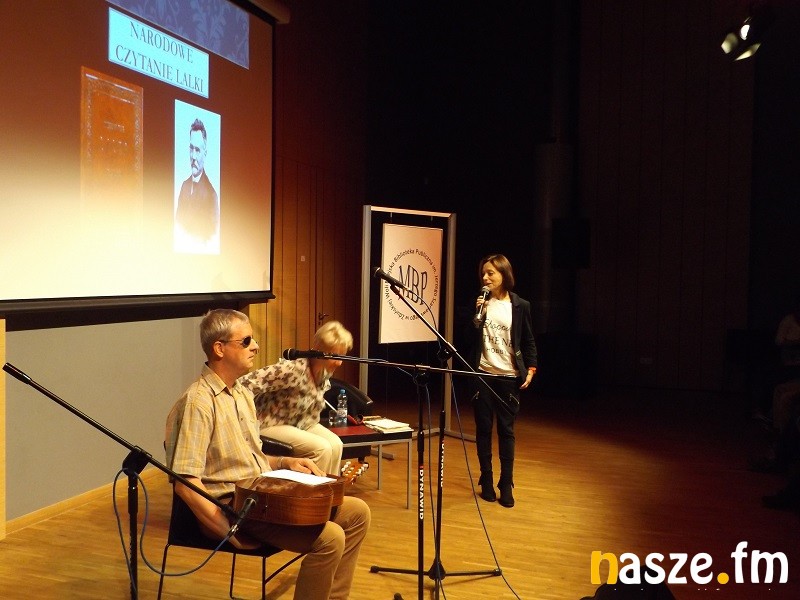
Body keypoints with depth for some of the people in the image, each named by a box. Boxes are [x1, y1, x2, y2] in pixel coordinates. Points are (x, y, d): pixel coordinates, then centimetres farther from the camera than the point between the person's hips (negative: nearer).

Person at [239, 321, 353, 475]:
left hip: (303, 423, 8)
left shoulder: (326, 371, -5)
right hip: (271, 425, -8)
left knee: (335, 444, -15)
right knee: (322, 448, -24)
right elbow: (248, 384, -33)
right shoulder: (294, 369, -31)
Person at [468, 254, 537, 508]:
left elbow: (529, 341, 5)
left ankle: (506, 485, 11)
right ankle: (486, 481, 17)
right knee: (483, 429, 7)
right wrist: (477, 315, -14)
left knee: (506, 430, 3)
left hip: (509, 377, -1)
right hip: (482, 374, 2)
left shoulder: (520, 306, 0)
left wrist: (530, 369, -4)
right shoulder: (479, 303, 4)